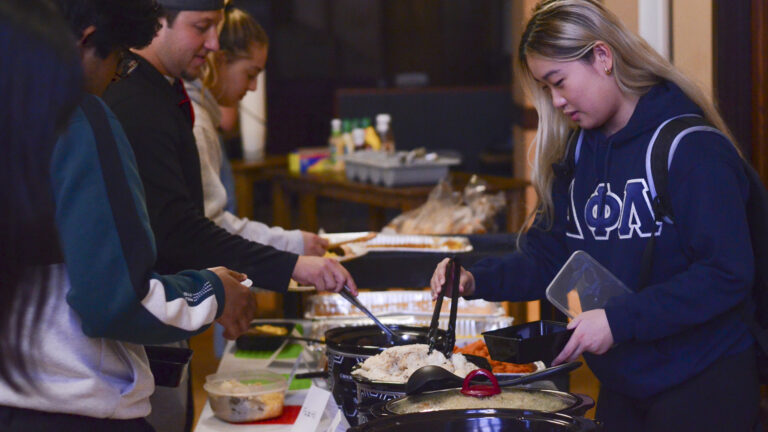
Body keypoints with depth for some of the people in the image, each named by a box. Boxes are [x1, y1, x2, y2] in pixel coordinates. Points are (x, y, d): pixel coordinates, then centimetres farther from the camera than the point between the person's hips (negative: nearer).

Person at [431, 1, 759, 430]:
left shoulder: (692, 146, -16)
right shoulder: (577, 154, 7)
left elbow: (728, 273, -22)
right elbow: (547, 257, 9)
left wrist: (619, 319, -24)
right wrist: (477, 279, -8)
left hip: (703, 382, -6)